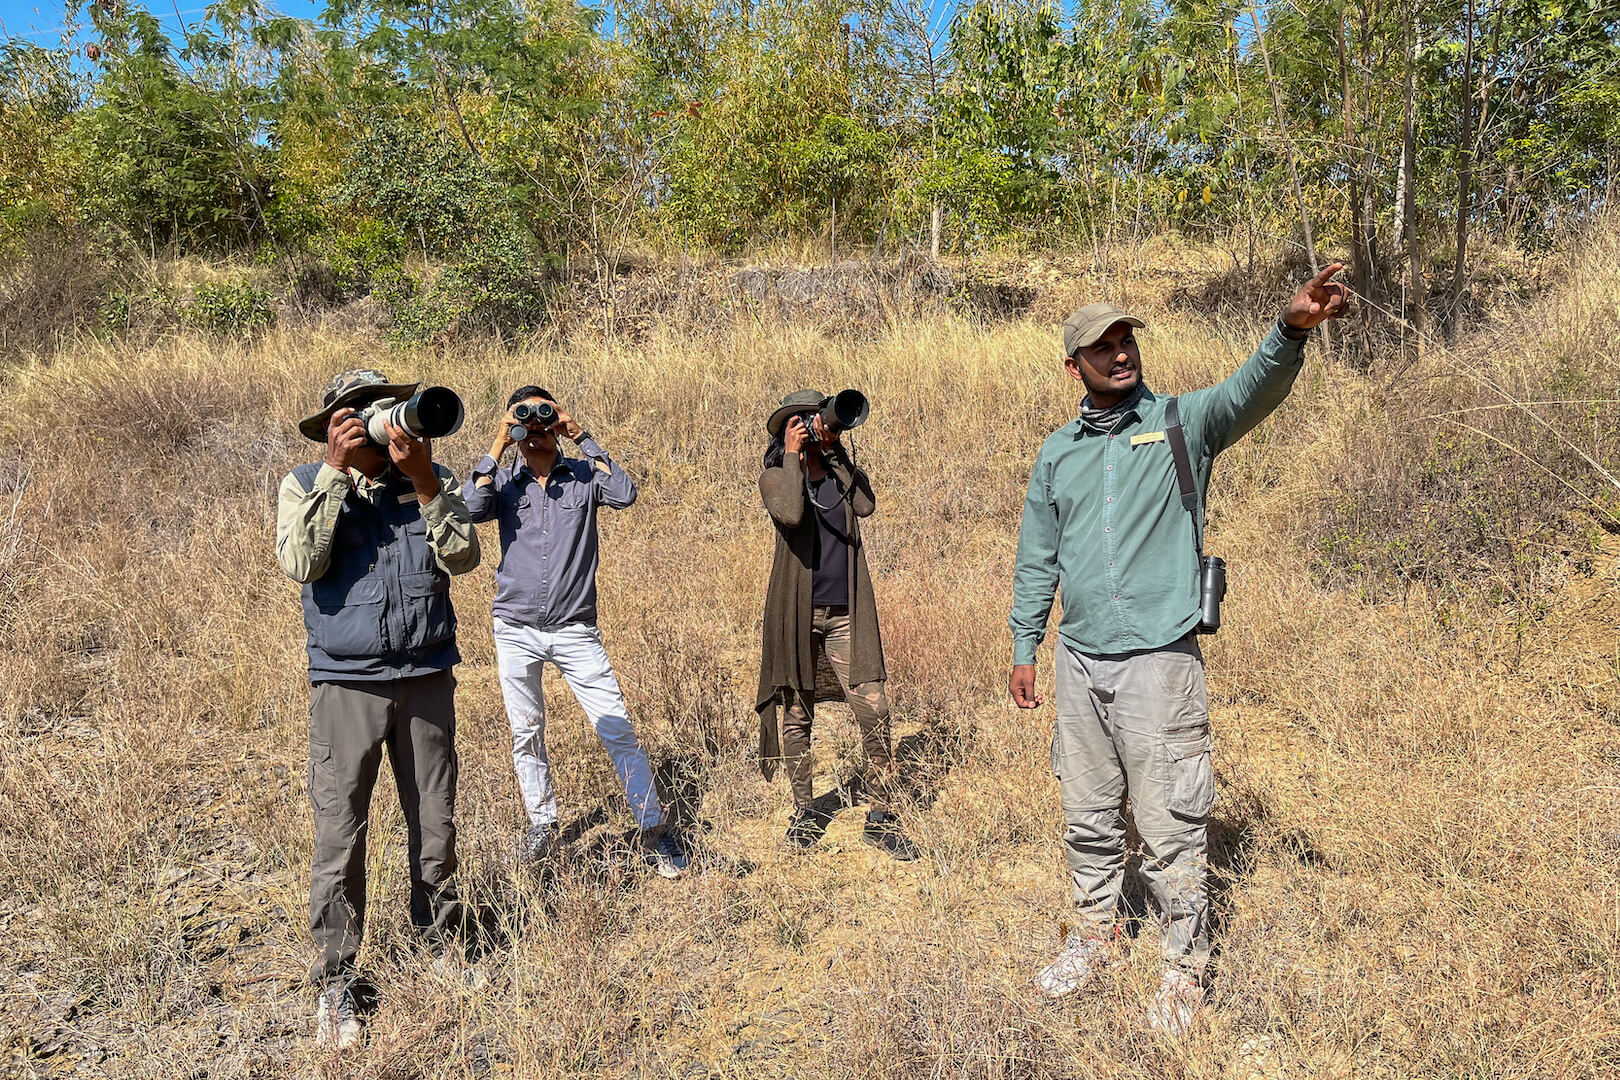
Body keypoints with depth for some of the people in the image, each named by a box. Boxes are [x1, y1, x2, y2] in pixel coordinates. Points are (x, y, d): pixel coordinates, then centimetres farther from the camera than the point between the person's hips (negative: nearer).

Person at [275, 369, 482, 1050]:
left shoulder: (431, 480, 5)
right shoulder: (306, 485, 0)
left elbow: (462, 558, -8)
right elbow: (300, 563, -17)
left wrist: (424, 483, -18)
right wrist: (336, 471, -19)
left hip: (427, 678, 2)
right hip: (346, 683, -2)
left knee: (435, 827, 13)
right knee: (339, 838, 1)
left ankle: (441, 947, 32)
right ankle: (334, 985, 17)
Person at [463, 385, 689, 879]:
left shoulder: (583, 475, 1)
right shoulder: (506, 482, 3)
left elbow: (624, 494, -18)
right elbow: (473, 507, -17)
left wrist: (581, 436, -15)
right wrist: (499, 443, -13)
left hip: (575, 630, -1)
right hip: (516, 630, 2)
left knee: (618, 729, -4)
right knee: (526, 732, 12)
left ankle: (654, 829, 5)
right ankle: (541, 820, 31)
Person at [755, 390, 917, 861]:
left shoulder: (844, 473, 12)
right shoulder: (775, 477, 1)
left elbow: (865, 505, -11)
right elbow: (789, 513, -22)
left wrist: (835, 451, -8)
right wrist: (792, 455, -12)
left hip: (845, 612, 2)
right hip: (796, 611, -2)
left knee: (874, 708, -6)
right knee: (797, 714, 8)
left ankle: (879, 817, 7)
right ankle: (806, 811, 25)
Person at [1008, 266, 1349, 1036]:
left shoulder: (1182, 423, -3)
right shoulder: (1058, 454, 9)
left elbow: (1251, 393, -24)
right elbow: (1037, 559, 14)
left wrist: (1291, 330, -44)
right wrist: (1024, 647, 12)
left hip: (1160, 661, -4)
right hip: (1079, 662, 4)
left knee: (1169, 829, 2)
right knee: (1088, 819, 17)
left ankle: (1184, 972, 21)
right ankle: (1094, 937, 37)